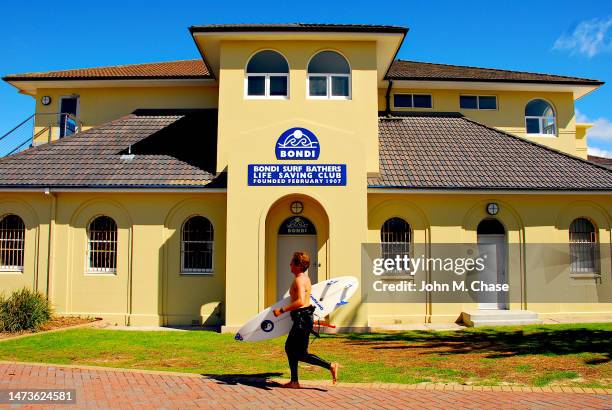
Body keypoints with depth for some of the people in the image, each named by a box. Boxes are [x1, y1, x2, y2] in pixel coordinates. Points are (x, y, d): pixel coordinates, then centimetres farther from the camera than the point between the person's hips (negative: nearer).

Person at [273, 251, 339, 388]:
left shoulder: (299, 280, -18)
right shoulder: (304, 277, 13)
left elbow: (300, 301, -31)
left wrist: (282, 310, -27)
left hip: (302, 319, -10)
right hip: (302, 318, 10)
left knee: (301, 355, -3)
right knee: (290, 348, 16)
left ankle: (331, 366, -3)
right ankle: (294, 382, 22)